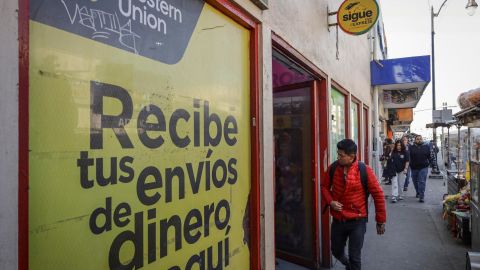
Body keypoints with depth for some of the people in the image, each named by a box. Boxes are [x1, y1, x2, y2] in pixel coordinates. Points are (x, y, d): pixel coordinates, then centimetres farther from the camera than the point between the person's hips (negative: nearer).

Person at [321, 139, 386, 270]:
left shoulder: (364, 170, -17)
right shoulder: (333, 168, -7)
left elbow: (378, 195, -10)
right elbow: (324, 187, 8)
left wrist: (380, 220, -6)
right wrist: (330, 201, -10)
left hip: (357, 221, -4)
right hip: (338, 220, 4)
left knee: (355, 257, 5)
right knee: (336, 251, 22)